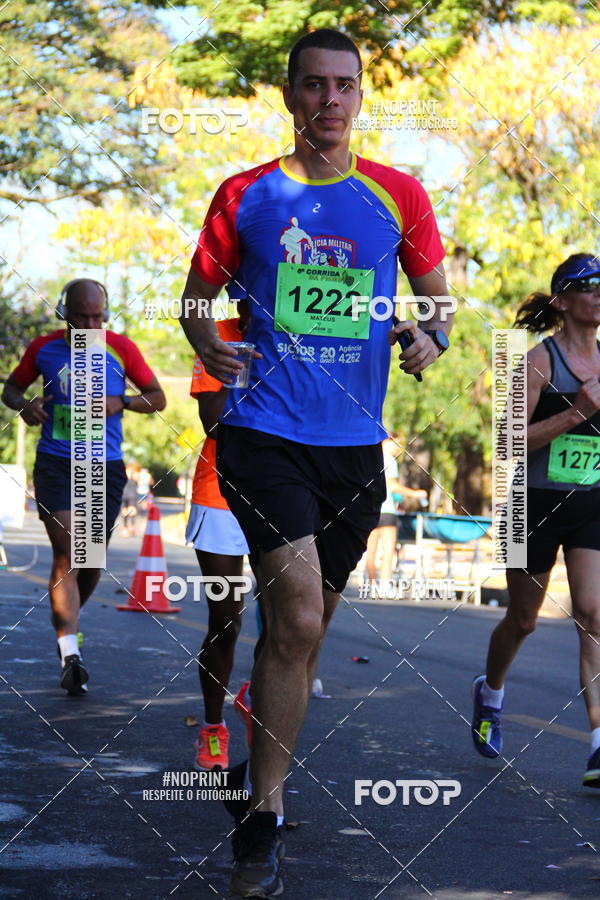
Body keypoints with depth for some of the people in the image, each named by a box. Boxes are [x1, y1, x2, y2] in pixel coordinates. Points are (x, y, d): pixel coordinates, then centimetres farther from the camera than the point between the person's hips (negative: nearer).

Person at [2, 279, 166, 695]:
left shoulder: (121, 349, 0)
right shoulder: (44, 348, 2)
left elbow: (158, 397, 8)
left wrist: (121, 403, -12)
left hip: (105, 467, 1)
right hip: (55, 462, -1)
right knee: (67, 554, -15)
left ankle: (66, 619, 39)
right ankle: (70, 653, -19)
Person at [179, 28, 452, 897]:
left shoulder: (399, 195, 7)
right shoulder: (246, 195, 4)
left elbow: (437, 298, 13)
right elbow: (198, 297, 10)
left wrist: (430, 336, -9)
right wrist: (208, 344, -12)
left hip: (354, 440, 3)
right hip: (265, 430, -3)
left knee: (305, 621, 14)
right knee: (298, 615, -16)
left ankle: (272, 765, 37)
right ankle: (262, 820, -7)